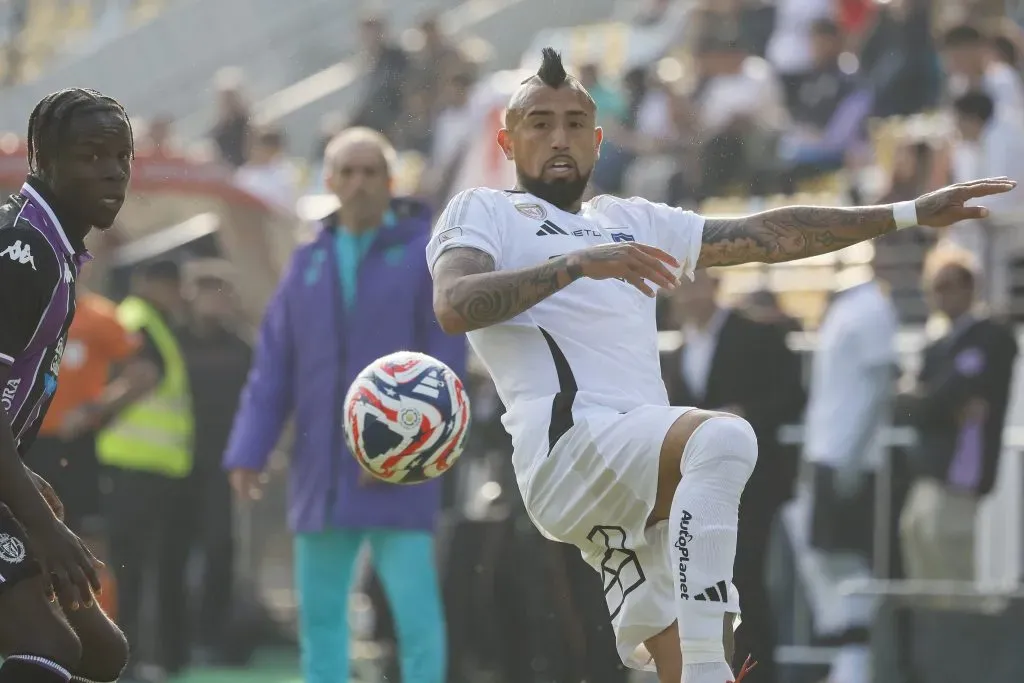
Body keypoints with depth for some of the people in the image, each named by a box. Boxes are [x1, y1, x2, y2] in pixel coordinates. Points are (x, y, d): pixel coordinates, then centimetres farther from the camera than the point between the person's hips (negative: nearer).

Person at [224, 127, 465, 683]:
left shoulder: (425, 253, 0)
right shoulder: (309, 264, 13)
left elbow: (445, 358, -7)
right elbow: (272, 369, 11)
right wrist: (248, 451, 0)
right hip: (321, 471, 5)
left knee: (415, 609, -10)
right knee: (320, 613, 7)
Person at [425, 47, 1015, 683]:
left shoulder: (631, 221, 31)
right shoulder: (482, 212, 12)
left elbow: (770, 236, 33)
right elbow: (453, 307, -8)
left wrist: (911, 214, 31)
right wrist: (578, 263, -18)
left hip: (645, 477, 7)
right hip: (569, 443, -7)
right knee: (722, 437, -34)